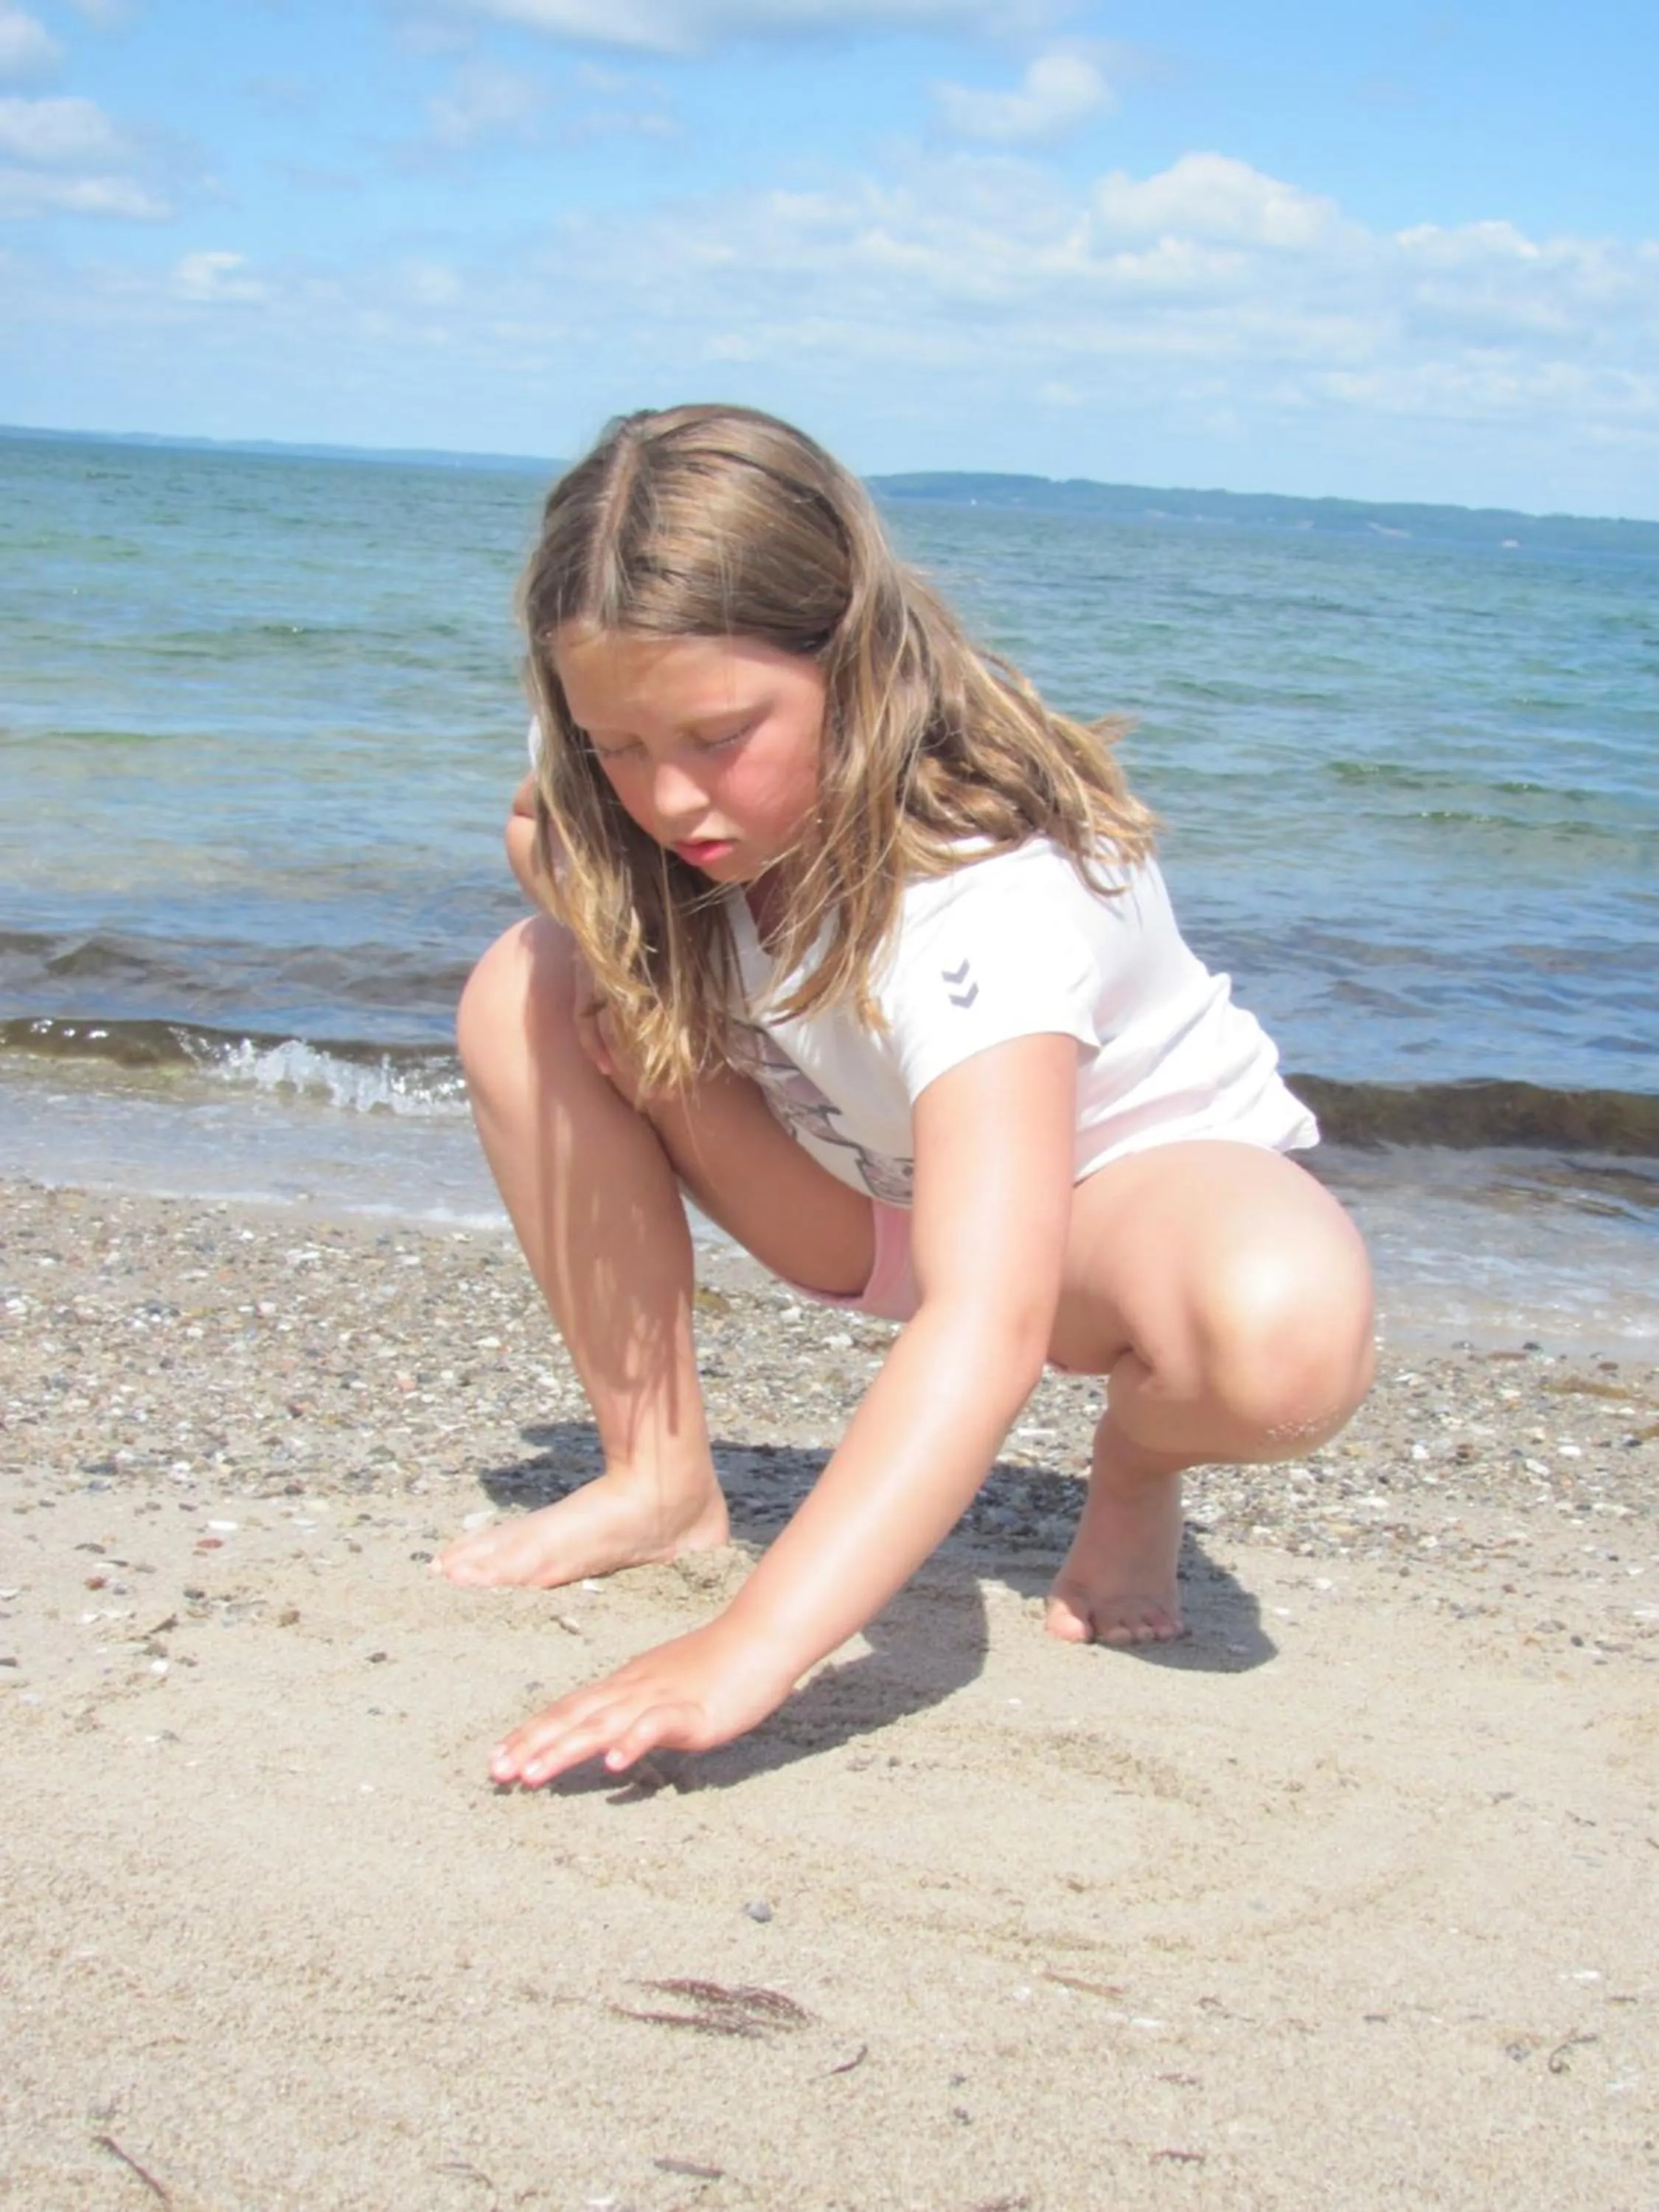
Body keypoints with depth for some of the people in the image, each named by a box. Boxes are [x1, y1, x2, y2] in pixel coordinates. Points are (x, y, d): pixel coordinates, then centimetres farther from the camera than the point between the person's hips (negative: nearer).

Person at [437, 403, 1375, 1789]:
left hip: (1118, 1177, -5)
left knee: (1287, 1336, -42)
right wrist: (575, 868, -21)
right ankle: (661, 1482, -6)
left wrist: (748, 1651, -62)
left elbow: (988, 1325, -52)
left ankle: (1141, 1464, -4)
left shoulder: (990, 885, -39)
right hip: (877, 1193, 6)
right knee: (527, 992, -18)